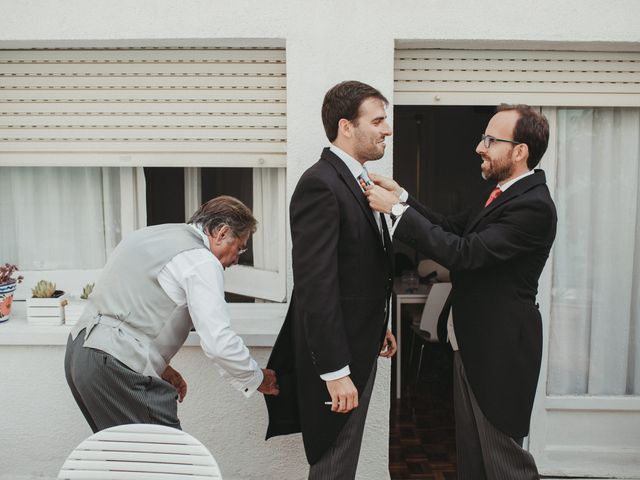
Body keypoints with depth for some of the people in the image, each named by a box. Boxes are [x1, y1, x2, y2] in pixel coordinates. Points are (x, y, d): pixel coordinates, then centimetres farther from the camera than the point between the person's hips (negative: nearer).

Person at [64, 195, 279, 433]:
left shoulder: (148, 234, 15)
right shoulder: (201, 261, -11)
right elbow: (219, 343, -16)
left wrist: (159, 366, 19)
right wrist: (257, 379, 1)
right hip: (116, 367, -9)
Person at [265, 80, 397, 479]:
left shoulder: (356, 181, 10)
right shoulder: (320, 185, -21)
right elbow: (316, 286, -25)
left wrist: (379, 326, 18)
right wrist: (335, 372, -23)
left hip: (360, 345, 9)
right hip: (336, 355, -9)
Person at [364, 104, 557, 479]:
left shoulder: (533, 206, -22)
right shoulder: (503, 193, 8)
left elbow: (464, 253, -28)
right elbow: (453, 227, 8)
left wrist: (397, 209, -25)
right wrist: (403, 197, -4)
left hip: (499, 350, -9)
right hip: (472, 343, 9)